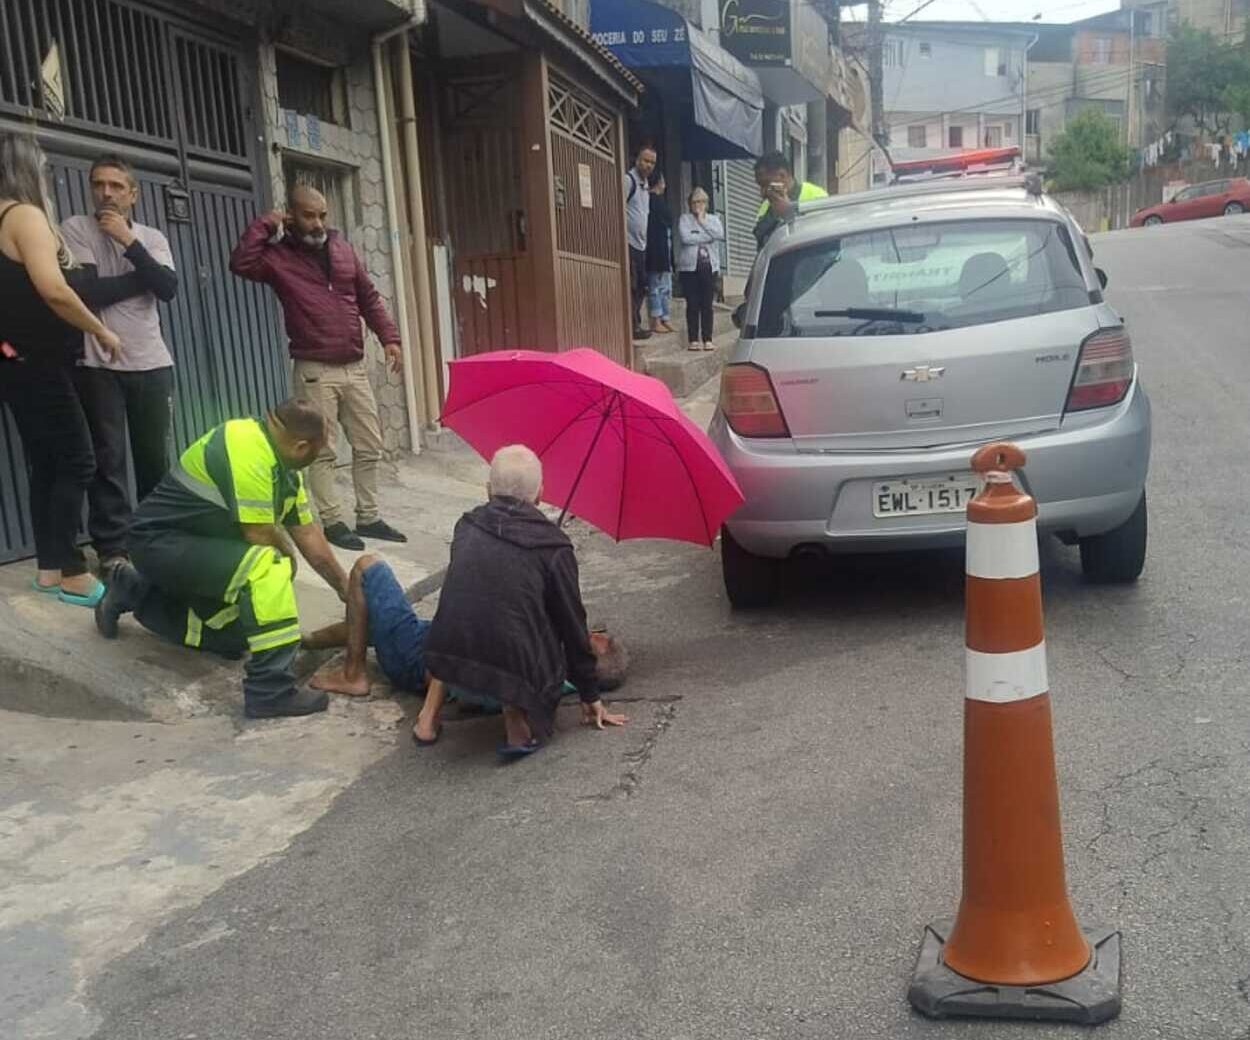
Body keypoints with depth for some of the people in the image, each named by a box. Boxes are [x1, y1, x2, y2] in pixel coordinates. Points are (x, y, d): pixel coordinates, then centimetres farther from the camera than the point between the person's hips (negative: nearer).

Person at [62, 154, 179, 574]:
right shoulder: (74, 229, 1)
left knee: (156, 456, 8)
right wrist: (141, 278, -2)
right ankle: (112, 548, 4)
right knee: (107, 458, -2)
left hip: (152, 363, 3)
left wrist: (129, 242, -12)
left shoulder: (152, 237, 11)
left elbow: (169, 289, -7)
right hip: (97, 363, -3)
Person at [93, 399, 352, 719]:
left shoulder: (281, 463, 5)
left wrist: (346, 590, 13)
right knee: (267, 567, -29)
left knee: (233, 638, 14)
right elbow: (261, 536, -23)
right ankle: (270, 691, -26)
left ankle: (135, 592, 29)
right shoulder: (248, 451, -26)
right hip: (160, 542, -10)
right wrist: (287, 554, -1)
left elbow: (307, 533, 10)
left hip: (197, 545, 10)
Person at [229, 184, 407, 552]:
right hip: (314, 371, -5)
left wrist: (389, 337, 5)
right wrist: (265, 225, -13)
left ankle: (368, 517, 21)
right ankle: (332, 522, 8)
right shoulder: (279, 255, -3)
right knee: (322, 452, -1)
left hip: (355, 367, 5)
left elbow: (369, 297, 15)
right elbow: (241, 263, -23)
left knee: (369, 447, 10)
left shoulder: (342, 247, 11)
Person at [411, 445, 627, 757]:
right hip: (515, 668, -4)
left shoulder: (466, 527, 14)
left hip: (449, 659, 4)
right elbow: (572, 625, 9)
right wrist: (590, 697, 21)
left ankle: (429, 716, 25)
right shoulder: (554, 547, 3)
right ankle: (517, 712, -1)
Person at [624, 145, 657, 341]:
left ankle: (636, 325, 20)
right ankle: (633, 327, -4)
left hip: (640, 244, 9)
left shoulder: (646, 183, 17)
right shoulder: (628, 179, -11)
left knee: (641, 287, 12)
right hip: (628, 243, -9)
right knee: (631, 287, -7)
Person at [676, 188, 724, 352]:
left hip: (709, 266, 2)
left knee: (707, 304, 0)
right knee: (692, 304, -3)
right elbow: (685, 238, -12)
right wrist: (708, 237, -7)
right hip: (690, 266, -2)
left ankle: (707, 339, 3)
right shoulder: (684, 219, 6)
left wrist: (702, 220, -3)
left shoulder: (713, 219, 15)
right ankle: (693, 340, 0)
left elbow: (720, 234, -5)